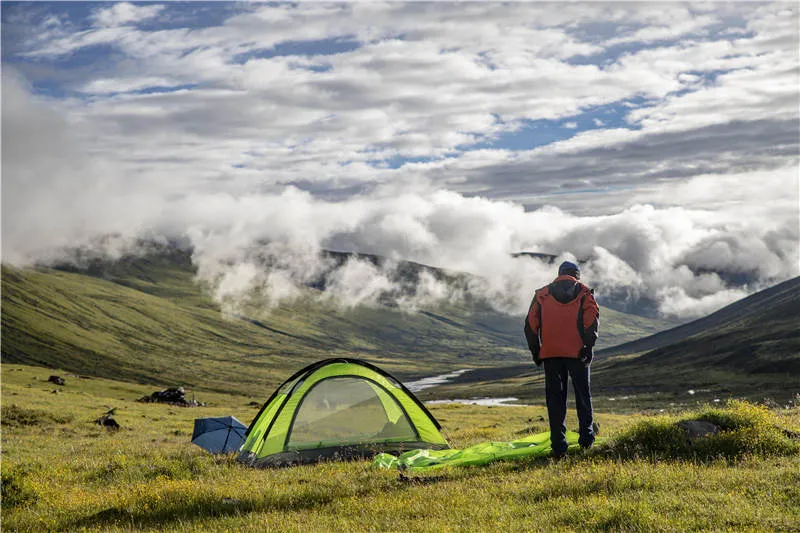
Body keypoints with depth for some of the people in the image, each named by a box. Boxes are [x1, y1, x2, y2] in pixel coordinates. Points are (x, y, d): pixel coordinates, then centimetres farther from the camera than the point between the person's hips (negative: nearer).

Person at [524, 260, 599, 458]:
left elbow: (531, 323, 6)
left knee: (555, 397, 4)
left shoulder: (542, 294, 15)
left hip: (550, 352, 1)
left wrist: (535, 350, 8)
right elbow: (592, 317, -7)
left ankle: (558, 446, 0)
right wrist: (588, 345, -9)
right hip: (577, 352, -1)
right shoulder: (584, 292, 10)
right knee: (582, 394, 16)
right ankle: (586, 436, 18)